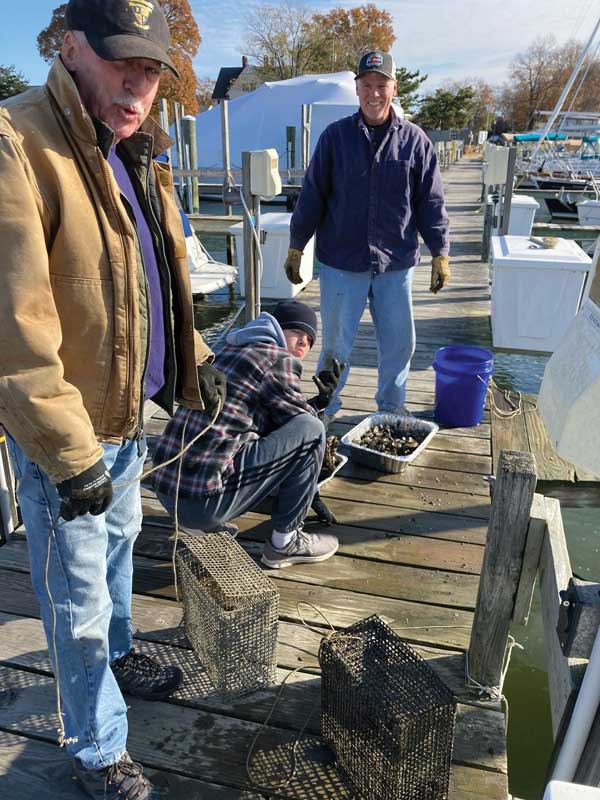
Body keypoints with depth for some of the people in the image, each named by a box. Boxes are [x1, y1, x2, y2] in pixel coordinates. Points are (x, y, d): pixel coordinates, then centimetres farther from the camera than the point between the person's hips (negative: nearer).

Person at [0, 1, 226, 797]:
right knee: (80, 602, 8)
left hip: (127, 412, 9)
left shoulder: (134, 152, 8)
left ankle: (117, 653, 55)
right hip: (64, 432, -8)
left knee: (118, 544, 28)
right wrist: (70, 454, -25)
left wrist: (194, 356, 14)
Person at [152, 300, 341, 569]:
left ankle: (205, 525, 21)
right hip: (205, 500, -9)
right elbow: (301, 423, 2)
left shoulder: (231, 350, 20)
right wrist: (319, 403, 22)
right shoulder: (279, 359, -6)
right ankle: (285, 542, 7)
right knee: (312, 430, -2)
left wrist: (319, 399, 21)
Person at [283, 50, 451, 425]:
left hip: (397, 264, 1)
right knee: (337, 344, 8)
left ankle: (392, 407, 31)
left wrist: (440, 253, 4)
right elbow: (312, 195, 4)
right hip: (342, 261, -1)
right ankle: (325, 408, 27)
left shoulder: (414, 139, 3)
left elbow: (431, 202, 6)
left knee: (399, 342, 10)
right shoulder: (335, 136, 1)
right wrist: (296, 248, 4)